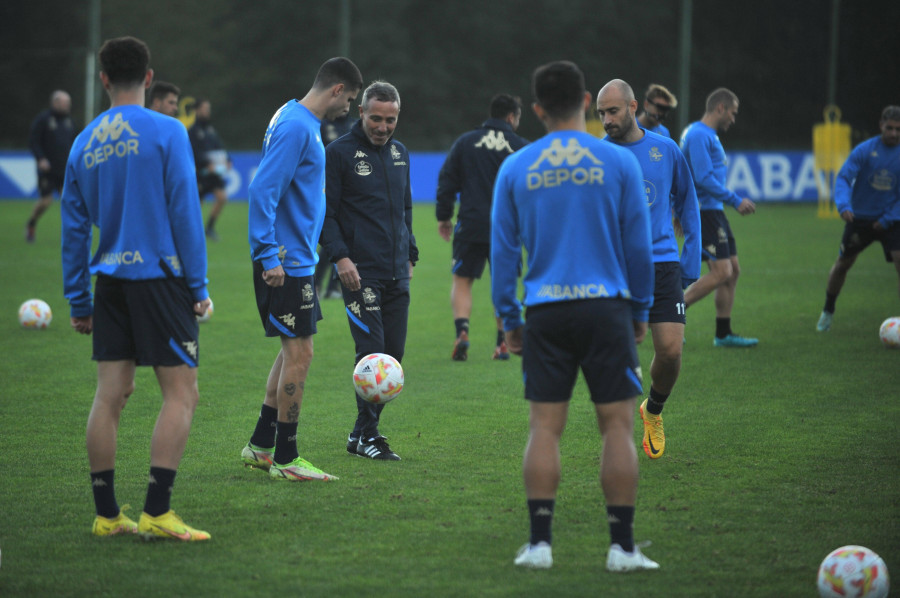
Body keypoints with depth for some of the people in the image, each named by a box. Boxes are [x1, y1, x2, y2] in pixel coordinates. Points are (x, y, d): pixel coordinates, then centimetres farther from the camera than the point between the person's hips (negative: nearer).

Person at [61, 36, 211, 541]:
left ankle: (107, 514, 8)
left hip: (110, 283, 5)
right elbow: (185, 213, -9)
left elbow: (74, 228, 12)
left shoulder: (85, 143, 9)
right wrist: (199, 285, -5)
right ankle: (157, 512, -12)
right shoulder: (167, 132, -6)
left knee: (111, 395, 7)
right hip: (159, 277, -5)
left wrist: (79, 301, 18)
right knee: (181, 394, -3)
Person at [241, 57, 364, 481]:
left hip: (296, 259, 11)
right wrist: (269, 255, -25)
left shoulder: (300, 121, 14)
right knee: (299, 353, -6)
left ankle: (260, 446, 22)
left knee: (294, 350, 16)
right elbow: (263, 190, -24)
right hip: (285, 262, -11)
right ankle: (285, 459, -1)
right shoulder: (296, 127, -17)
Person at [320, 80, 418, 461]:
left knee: (393, 353, 5)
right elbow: (325, 212, -6)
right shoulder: (340, 153, -4)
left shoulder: (400, 154, 15)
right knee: (371, 350, -13)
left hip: (397, 273, 6)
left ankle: (363, 431, 15)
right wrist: (340, 256, -17)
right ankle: (367, 436, -6)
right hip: (360, 272, -6)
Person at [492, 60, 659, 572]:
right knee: (617, 424, 2)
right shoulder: (618, 162, 0)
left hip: (545, 313, 2)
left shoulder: (515, 169, 5)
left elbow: (503, 251, 7)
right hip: (606, 306, -2)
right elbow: (640, 246, 2)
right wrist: (641, 310, 13)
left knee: (545, 427, 5)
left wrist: (509, 319, 14)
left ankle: (540, 543, 1)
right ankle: (622, 546, 0)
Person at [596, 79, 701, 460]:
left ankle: (653, 411, 23)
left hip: (663, 265, 1)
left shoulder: (666, 150, 6)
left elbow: (687, 204, 17)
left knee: (670, 350, -7)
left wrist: (691, 261, 11)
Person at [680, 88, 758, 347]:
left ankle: (723, 334, 13)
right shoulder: (699, 135, -14)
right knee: (721, 272, -15)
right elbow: (704, 178, -21)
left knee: (732, 270, 9)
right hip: (704, 212, -11)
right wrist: (735, 200, -17)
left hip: (713, 211, 11)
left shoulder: (708, 135, 18)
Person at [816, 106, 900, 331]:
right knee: (842, 264, 10)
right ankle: (828, 311, 33)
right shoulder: (865, 150, -9)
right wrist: (844, 205, -32)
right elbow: (843, 178, -15)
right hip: (860, 218, 0)